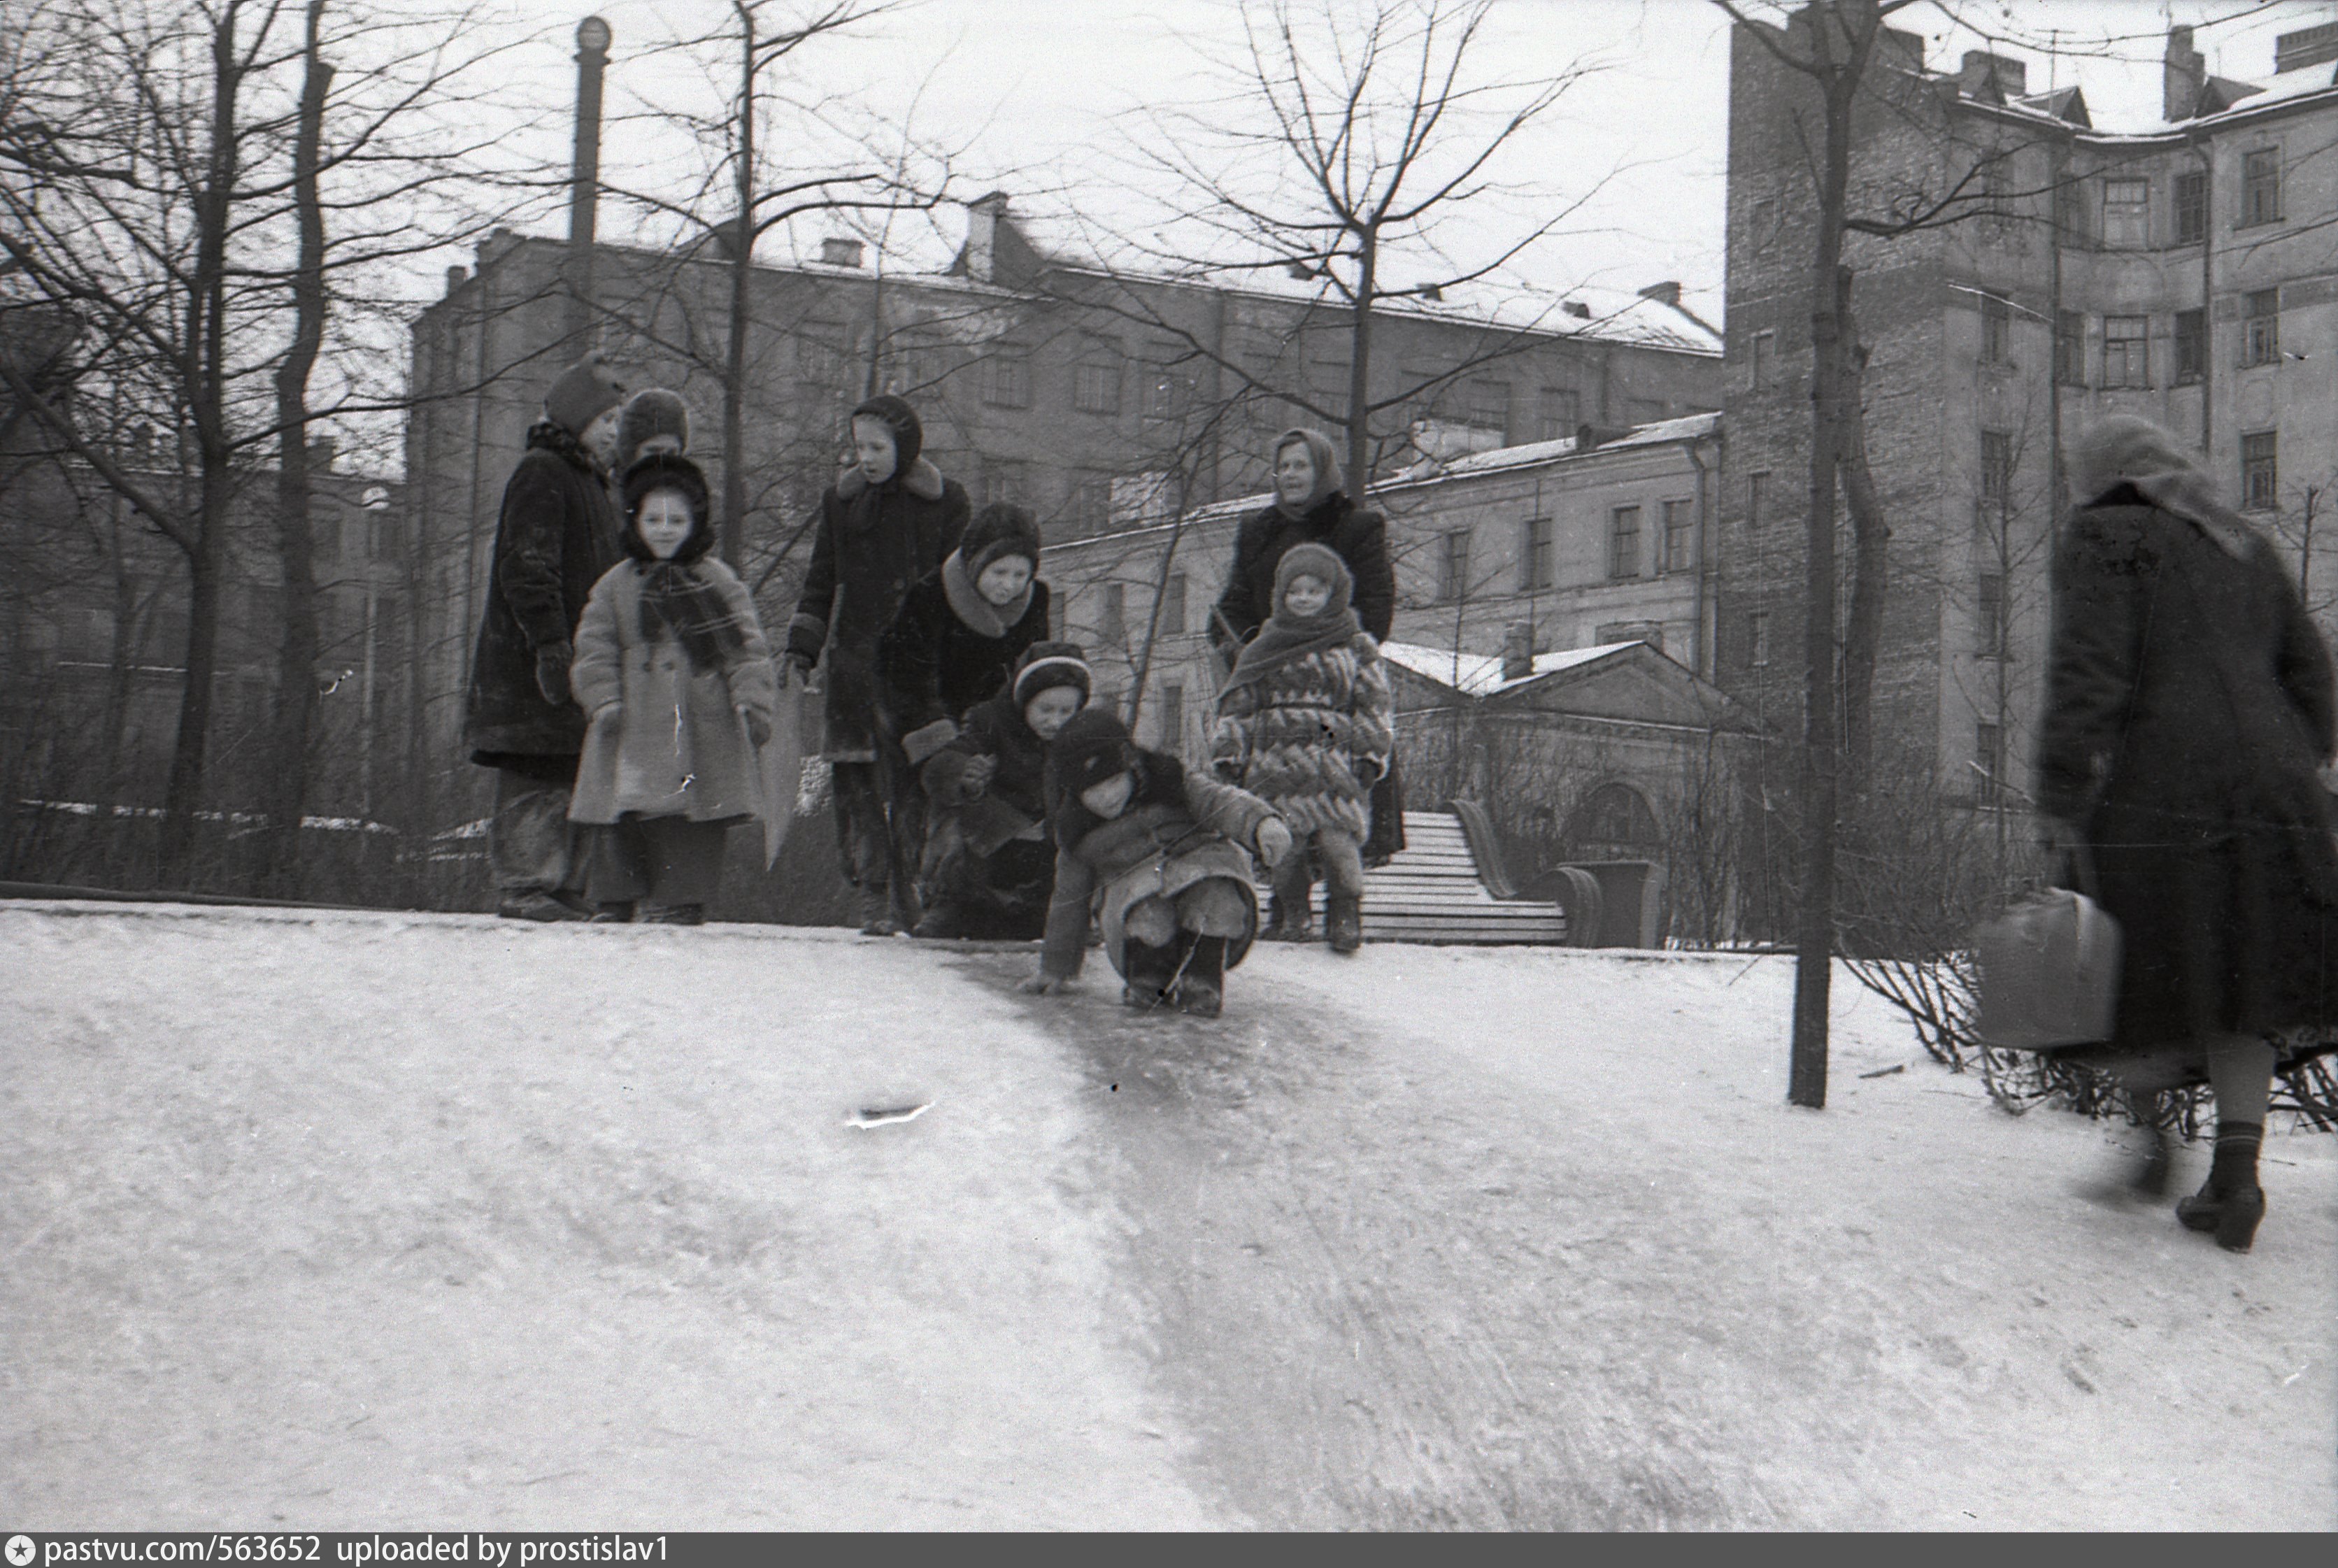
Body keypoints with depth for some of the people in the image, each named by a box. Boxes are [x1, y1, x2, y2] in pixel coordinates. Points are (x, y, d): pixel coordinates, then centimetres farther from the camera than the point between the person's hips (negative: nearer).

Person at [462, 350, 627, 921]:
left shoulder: (594, 483, 24)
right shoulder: (539, 474, -7)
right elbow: (528, 569, -16)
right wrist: (550, 642, -24)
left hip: (578, 662, 9)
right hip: (531, 661, -9)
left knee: (574, 776, 8)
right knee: (533, 777, -10)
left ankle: (564, 889, 12)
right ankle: (522, 887, -8)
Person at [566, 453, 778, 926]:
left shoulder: (719, 581, 8)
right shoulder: (616, 585, 11)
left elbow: (748, 648, 4)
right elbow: (595, 648, 7)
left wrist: (752, 702, -7)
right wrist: (604, 698, -7)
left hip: (702, 727, -1)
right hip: (635, 728, 1)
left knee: (695, 823, -1)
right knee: (624, 818, -1)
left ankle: (679, 904, 6)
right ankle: (614, 904, 7)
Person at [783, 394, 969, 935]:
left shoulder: (944, 501, 4)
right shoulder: (841, 500, 13)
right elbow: (821, 582, 18)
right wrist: (802, 648, 8)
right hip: (855, 662, 3)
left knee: (913, 784, -7)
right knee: (856, 786, -3)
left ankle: (914, 897, 1)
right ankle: (875, 897, 2)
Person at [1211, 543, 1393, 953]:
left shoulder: (1356, 648, 12)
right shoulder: (1262, 651, 17)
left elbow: (1374, 706, 10)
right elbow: (1236, 707, 17)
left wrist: (1370, 754, 0)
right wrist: (1228, 754, 10)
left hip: (1334, 760, -2)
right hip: (1273, 761, 2)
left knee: (1337, 835, -15)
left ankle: (1345, 914, -3)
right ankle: (1291, 913, 11)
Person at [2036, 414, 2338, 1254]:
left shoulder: (2105, 537, 2)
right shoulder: (2248, 547, 22)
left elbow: (2088, 671, -11)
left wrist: (2061, 796, -14)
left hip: (2159, 790, -6)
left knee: (2143, 985, 5)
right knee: (2240, 988, 8)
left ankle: (2149, 1145, 5)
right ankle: (2236, 1169, 0)